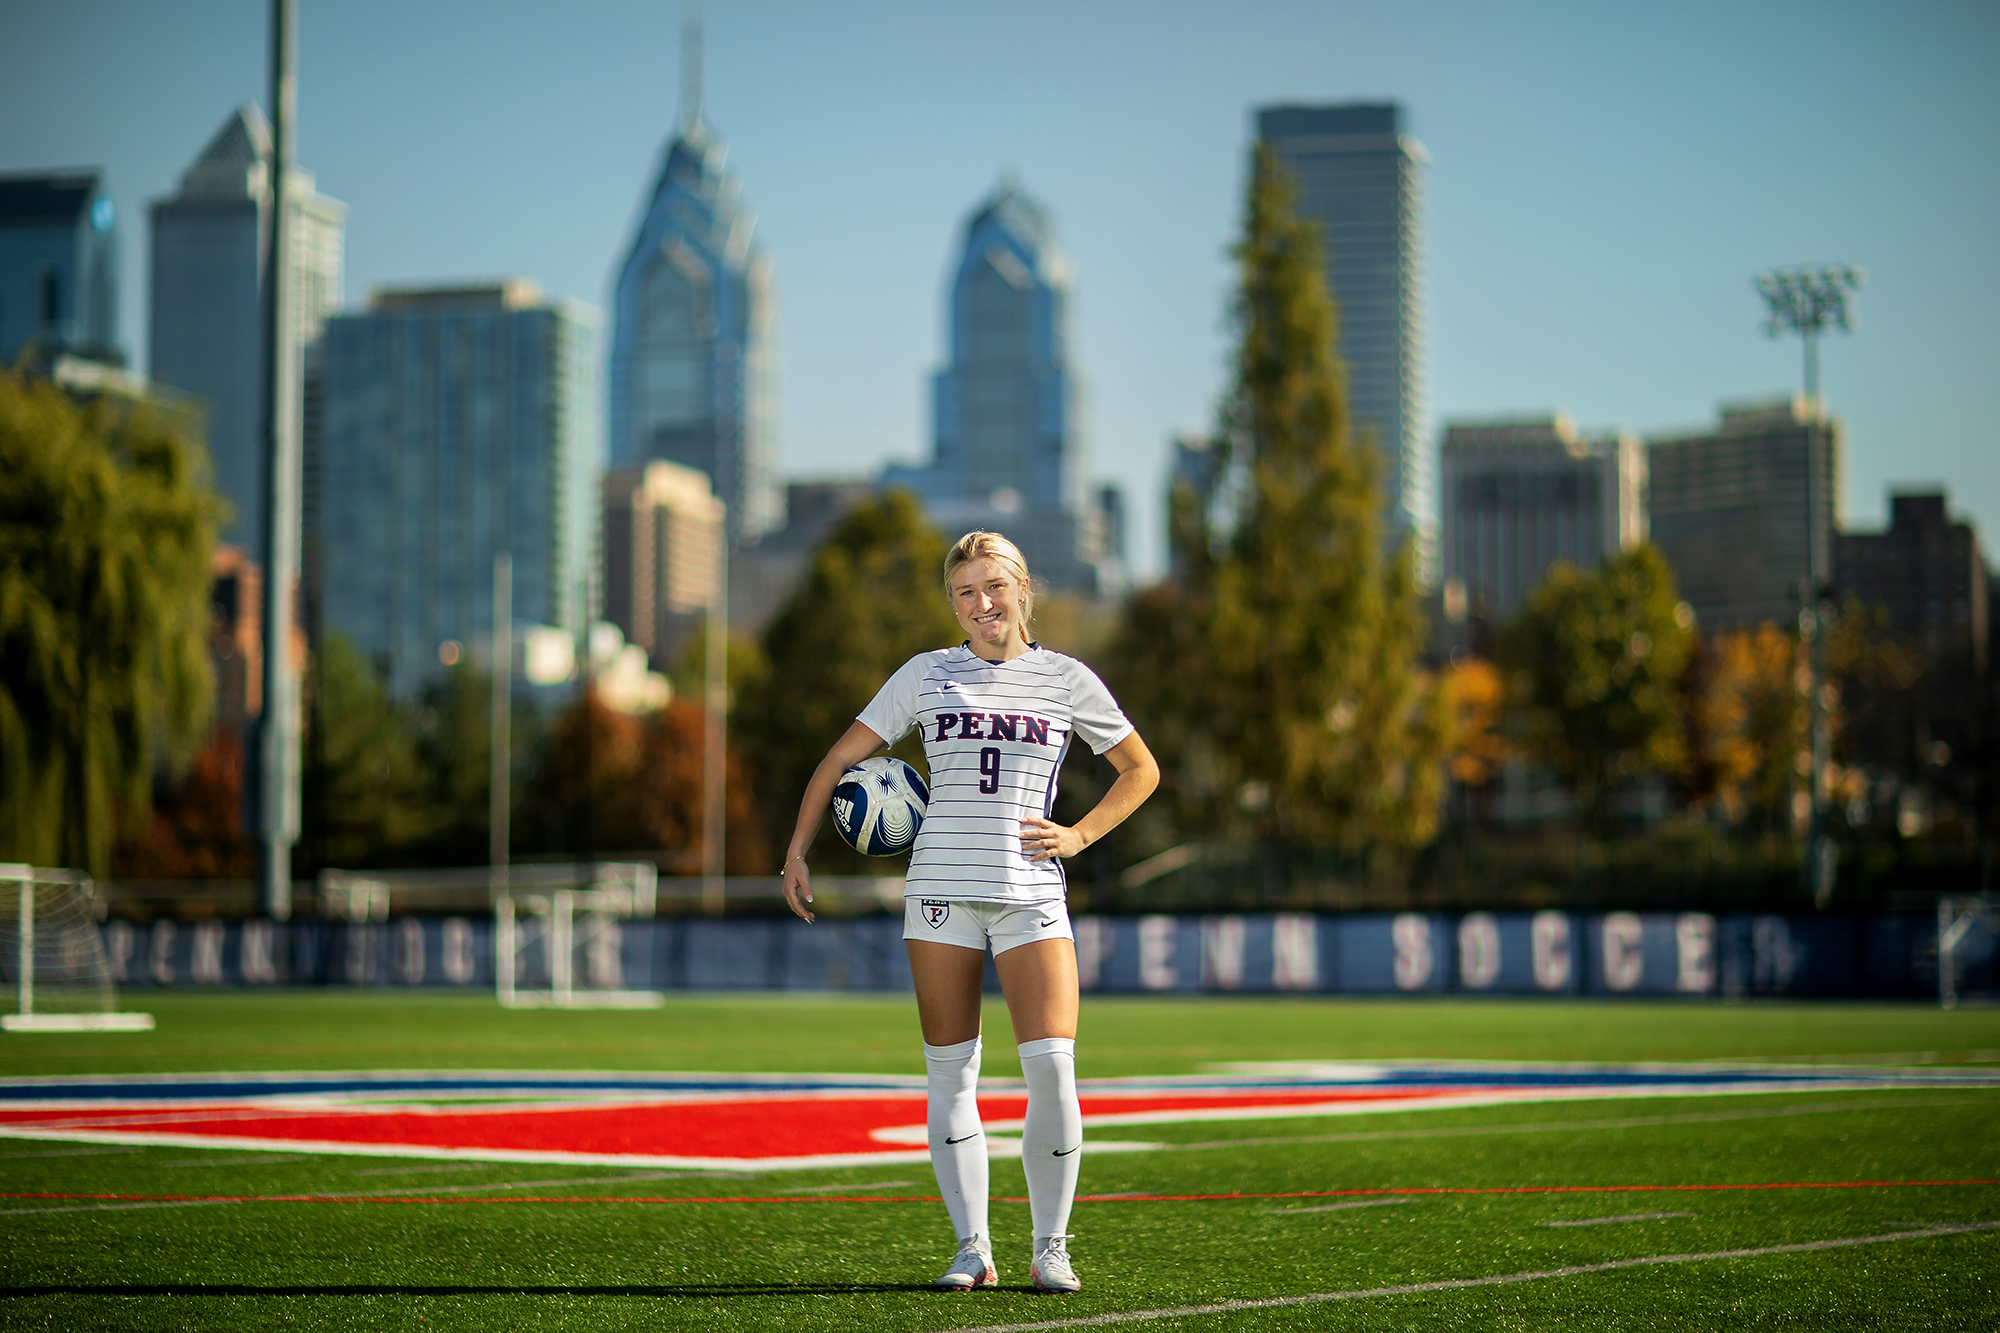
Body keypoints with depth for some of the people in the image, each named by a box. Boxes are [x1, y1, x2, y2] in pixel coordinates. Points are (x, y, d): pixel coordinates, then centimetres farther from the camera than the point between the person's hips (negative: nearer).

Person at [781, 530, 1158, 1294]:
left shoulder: (1067, 680, 7)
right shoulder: (925, 675, 7)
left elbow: (1140, 771, 16)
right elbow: (841, 759, 11)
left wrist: (1079, 836, 3)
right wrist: (797, 851, 3)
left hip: (1032, 895, -1)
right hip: (940, 890, 1)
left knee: (1052, 1069, -11)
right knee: (950, 1074, 2)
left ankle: (1051, 1247, 3)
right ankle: (972, 1249, 10)